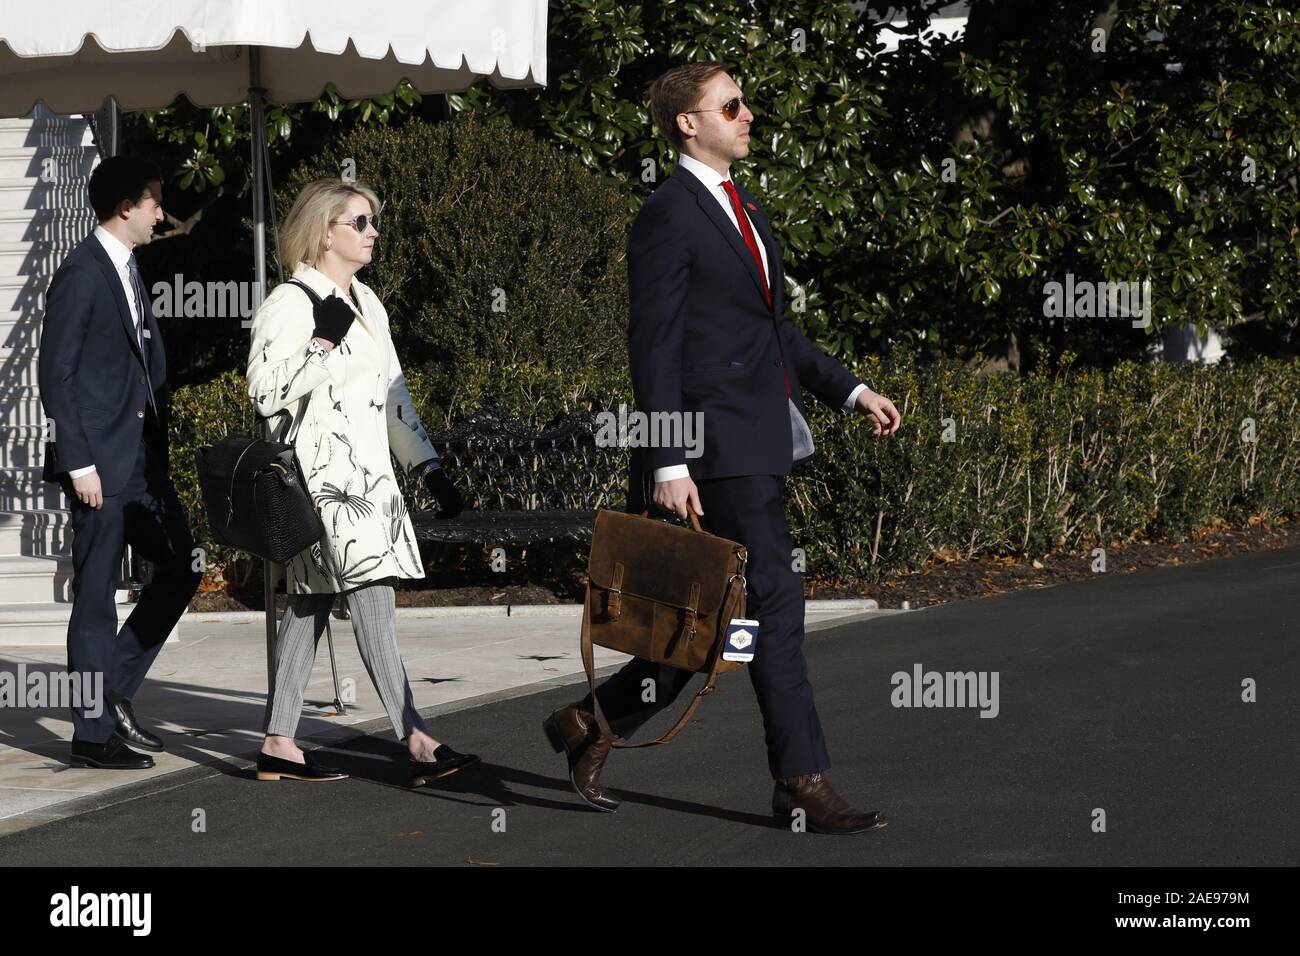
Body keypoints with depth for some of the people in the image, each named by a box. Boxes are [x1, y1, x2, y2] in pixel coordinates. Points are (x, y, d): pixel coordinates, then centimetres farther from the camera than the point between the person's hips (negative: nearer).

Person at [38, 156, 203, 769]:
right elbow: (55, 374, -14)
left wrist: (162, 440, 12)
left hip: (143, 457, 9)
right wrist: (78, 464, -18)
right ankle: (94, 732, 6)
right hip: (101, 461, -9)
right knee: (96, 596, -2)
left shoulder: (128, 270, 15)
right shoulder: (81, 275, -11)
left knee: (181, 569, 10)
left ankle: (114, 690, 19)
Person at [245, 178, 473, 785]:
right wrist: (325, 343, -18)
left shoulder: (366, 304, 18)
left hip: (368, 473, 9)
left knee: (311, 602, 9)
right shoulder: (289, 304, -8)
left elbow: (393, 396, 22)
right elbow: (265, 390, -17)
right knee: (372, 599, -14)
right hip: (322, 473, -9)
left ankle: (278, 746, 12)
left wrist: (431, 471, 18)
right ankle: (418, 744, -19)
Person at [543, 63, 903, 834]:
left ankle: (591, 724, 23)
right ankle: (803, 782, 0)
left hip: (765, 441, 9)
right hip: (720, 444, -9)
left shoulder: (745, 210, 19)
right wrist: (669, 464, -18)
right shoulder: (668, 217, -10)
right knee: (776, 604, -7)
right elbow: (654, 348, -14)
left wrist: (851, 389, 16)